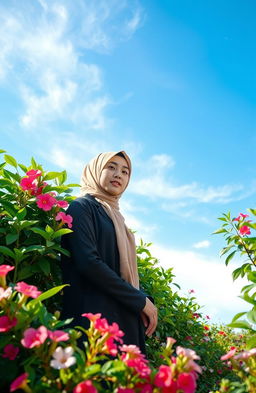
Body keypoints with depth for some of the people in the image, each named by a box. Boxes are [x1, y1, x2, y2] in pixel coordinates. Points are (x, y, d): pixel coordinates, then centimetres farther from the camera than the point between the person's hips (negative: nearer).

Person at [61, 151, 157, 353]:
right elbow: (88, 262, -15)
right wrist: (140, 300, -11)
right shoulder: (82, 206, -1)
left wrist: (143, 302, -2)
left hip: (125, 318, 7)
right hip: (94, 314, -7)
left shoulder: (116, 219, 22)